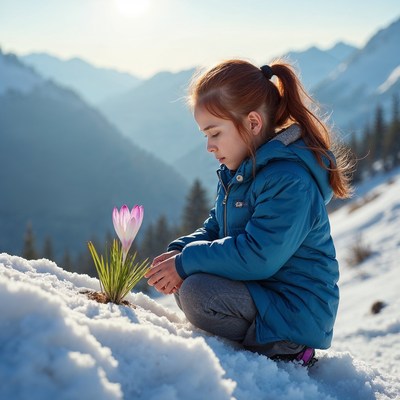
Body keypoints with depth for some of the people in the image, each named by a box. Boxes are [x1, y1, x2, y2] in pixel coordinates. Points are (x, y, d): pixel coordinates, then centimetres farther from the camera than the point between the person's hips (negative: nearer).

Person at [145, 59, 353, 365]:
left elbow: (256, 257, -29)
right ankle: (256, 338, 8)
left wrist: (186, 262, -20)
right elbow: (216, 228, 14)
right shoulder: (237, 171, 7)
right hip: (259, 290, 10)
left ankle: (282, 351, -7)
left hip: (295, 312, -10)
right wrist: (180, 251, -6)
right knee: (182, 279, 5)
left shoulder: (290, 181, -25)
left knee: (197, 292, -26)